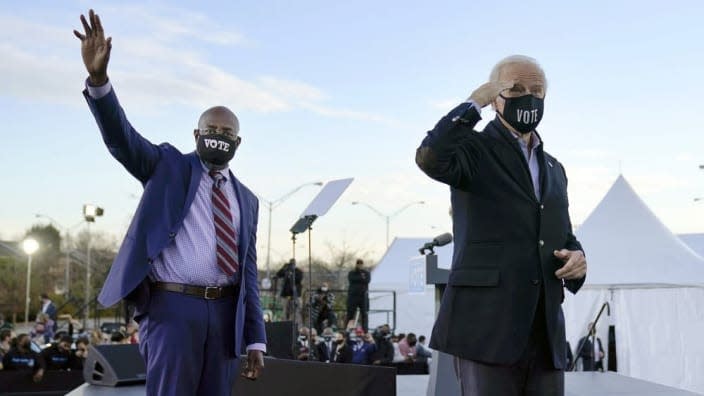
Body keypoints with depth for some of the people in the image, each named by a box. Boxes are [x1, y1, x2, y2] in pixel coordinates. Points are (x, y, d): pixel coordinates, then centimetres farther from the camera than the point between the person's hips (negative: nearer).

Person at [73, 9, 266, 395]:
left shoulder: (246, 200, 15)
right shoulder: (168, 165, 6)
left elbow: (248, 272, 14)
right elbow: (121, 139, -12)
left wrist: (255, 340, 8)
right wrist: (98, 78, -29)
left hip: (224, 311, 4)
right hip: (173, 305, -4)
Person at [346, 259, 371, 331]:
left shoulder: (366, 273, 10)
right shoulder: (351, 273, 11)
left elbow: (367, 280, -9)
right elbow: (351, 279, -9)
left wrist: (357, 279, -6)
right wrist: (361, 278, -6)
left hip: (363, 296, 0)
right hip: (353, 295, 0)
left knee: (364, 314, -3)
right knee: (350, 314, -1)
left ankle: (365, 330, -2)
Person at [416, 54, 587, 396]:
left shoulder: (553, 169, 21)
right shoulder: (474, 149, 0)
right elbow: (430, 157, -23)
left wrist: (576, 256, 3)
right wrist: (474, 103, -8)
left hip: (545, 333, 7)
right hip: (487, 328, -6)